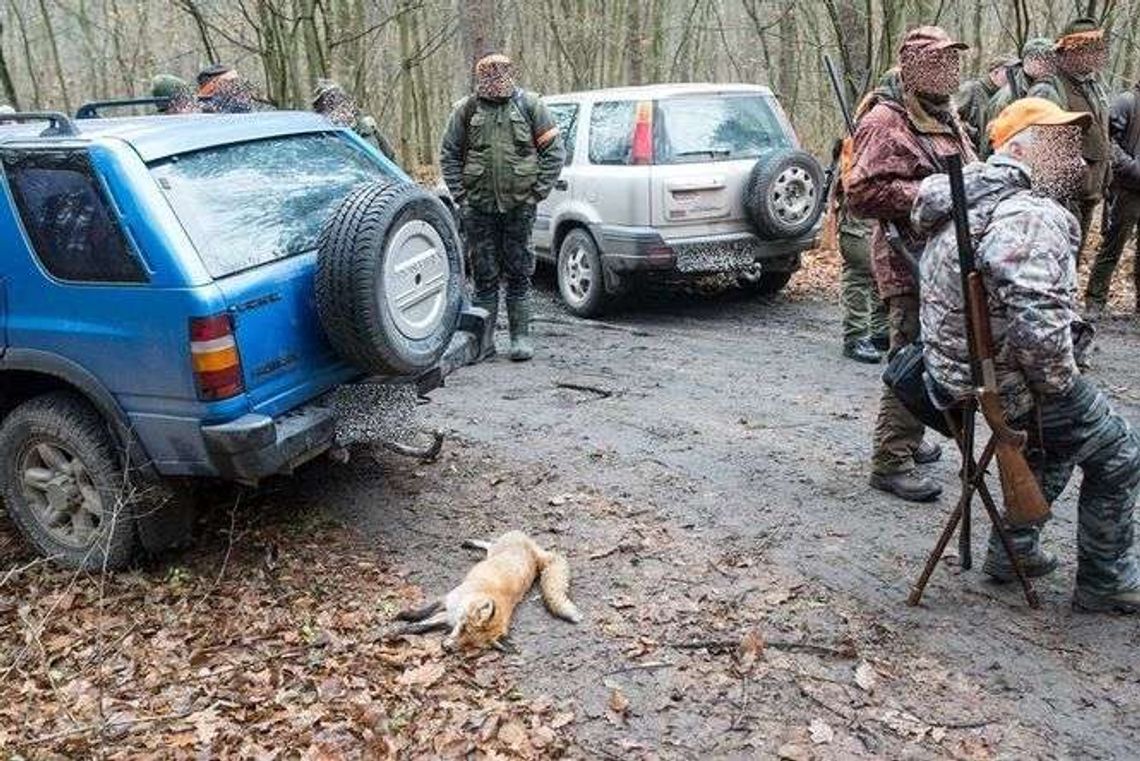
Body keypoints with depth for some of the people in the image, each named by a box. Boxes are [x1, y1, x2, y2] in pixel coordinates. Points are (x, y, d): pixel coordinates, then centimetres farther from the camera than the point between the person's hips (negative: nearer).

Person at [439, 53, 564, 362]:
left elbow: (554, 151, 4)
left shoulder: (529, 105, 2)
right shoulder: (466, 109, 5)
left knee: (519, 275, 4)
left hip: (520, 206, -1)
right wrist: (460, 195, 1)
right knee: (485, 275, 6)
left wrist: (539, 190, -4)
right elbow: (448, 154, 10)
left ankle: (521, 337, 12)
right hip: (479, 206, 1)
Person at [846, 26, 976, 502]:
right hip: (910, 263, -9)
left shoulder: (948, 120, 19)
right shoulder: (885, 122, -10)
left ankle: (909, 438, 32)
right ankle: (891, 463, -3)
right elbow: (861, 194, -19)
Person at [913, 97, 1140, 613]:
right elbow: (1038, 321, -37)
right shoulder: (1032, 217, -24)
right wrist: (1060, 386, -20)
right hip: (1013, 382, -9)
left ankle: (1013, 550, 40)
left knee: (1052, 443, 32)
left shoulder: (971, 200, 8)